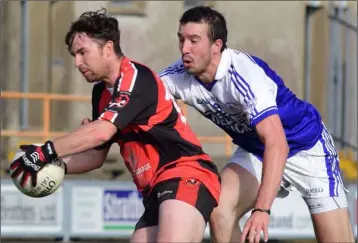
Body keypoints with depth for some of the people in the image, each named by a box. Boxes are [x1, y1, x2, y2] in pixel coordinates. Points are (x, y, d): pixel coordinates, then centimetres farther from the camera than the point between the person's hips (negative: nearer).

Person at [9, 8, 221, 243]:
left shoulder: (136, 78, -13)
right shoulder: (102, 93, 16)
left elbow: (101, 133, -26)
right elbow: (96, 155, 24)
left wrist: (46, 153, -22)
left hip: (187, 178, -10)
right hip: (156, 189, 10)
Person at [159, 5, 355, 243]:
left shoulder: (244, 74, -34)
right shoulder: (180, 76, -16)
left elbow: (277, 145, -43)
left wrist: (262, 210, -51)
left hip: (306, 146, -5)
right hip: (254, 151, 5)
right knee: (219, 211, -21)